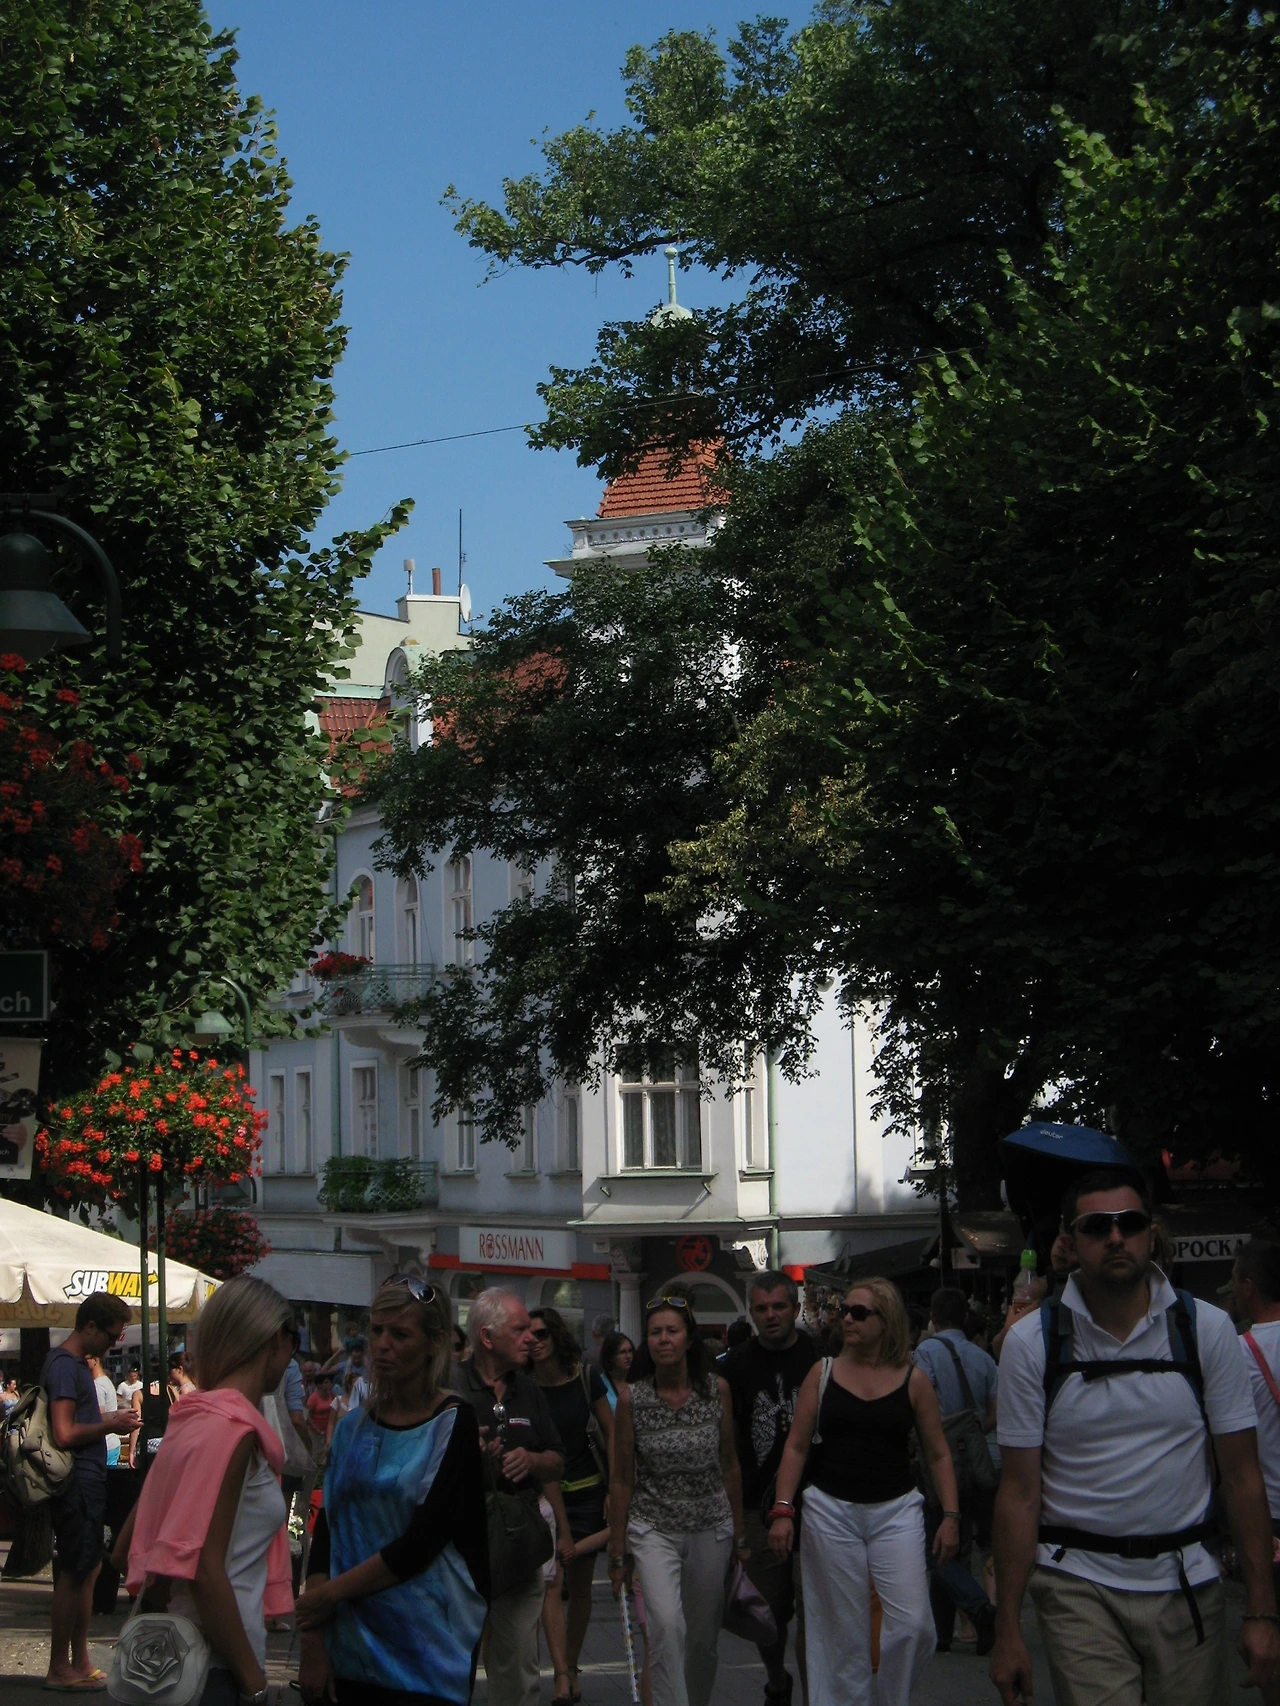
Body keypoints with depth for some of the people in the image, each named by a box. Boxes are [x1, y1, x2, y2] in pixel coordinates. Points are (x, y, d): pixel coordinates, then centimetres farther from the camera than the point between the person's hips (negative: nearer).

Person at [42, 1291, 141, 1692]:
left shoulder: (77, 1363, 16)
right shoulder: (64, 1365, -16)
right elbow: (65, 1434, -23)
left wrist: (111, 1419, 11)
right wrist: (110, 1425, -13)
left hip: (88, 1481, 10)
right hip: (77, 1482, -10)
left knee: (85, 1570, 13)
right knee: (74, 1572, -5)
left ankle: (80, 1662, 19)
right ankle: (59, 1668, 2)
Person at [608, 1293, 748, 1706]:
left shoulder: (716, 1389, -3)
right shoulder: (631, 1397, -7)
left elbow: (730, 1466, 6)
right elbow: (621, 1479, -2)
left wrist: (739, 1534, 9)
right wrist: (618, 1552, -1)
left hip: (711, 1528, 2)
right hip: (653, 1528, -2)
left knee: (704, 1638, 8)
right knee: (666, 1625, -22)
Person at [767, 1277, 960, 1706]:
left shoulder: (912, 1380, 1)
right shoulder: (824, 1373, 2)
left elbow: (938, 1454, 6)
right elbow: (796, 1447, 3)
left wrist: (950, 1516, -2)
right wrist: (782, 1509, -6)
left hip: (896, 1512, 0)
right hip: (831, 1512, 0)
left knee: (912, 1624, -9)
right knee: (843, 1631, 3)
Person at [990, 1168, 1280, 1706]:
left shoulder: (1207, 1329, 1)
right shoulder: (1032, 1342, -2)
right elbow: (1020, 1491, -2)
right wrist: (1007, 1629, -5)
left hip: (1187, 1584, 2)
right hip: (1078, 1585, -1)